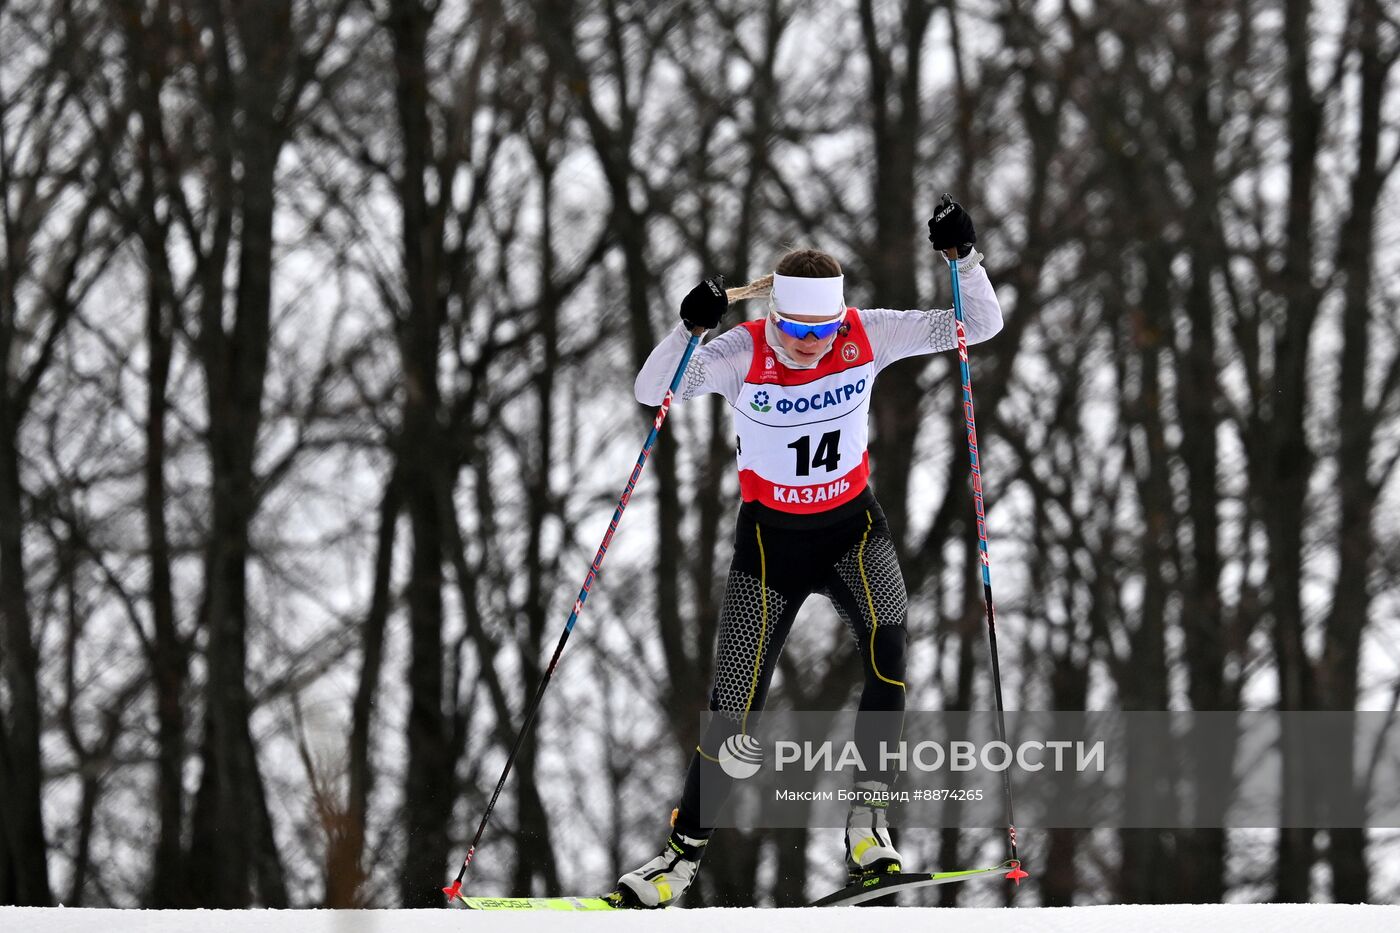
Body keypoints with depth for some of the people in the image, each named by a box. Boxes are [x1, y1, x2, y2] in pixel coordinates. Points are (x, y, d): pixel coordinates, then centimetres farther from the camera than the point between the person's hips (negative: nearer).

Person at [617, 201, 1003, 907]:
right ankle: (685, 850, 13)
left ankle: (867, 817, -17)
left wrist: (963, 257, -30)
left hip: (853, 529, 1)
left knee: (886, 642, -29)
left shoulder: (865, 337, -14)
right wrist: (688, 329, -45)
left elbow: (980, 325, -13)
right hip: (770, 538, -1)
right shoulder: (742, 354, -19)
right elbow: (652, 392, -28)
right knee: (734, 706, -5)